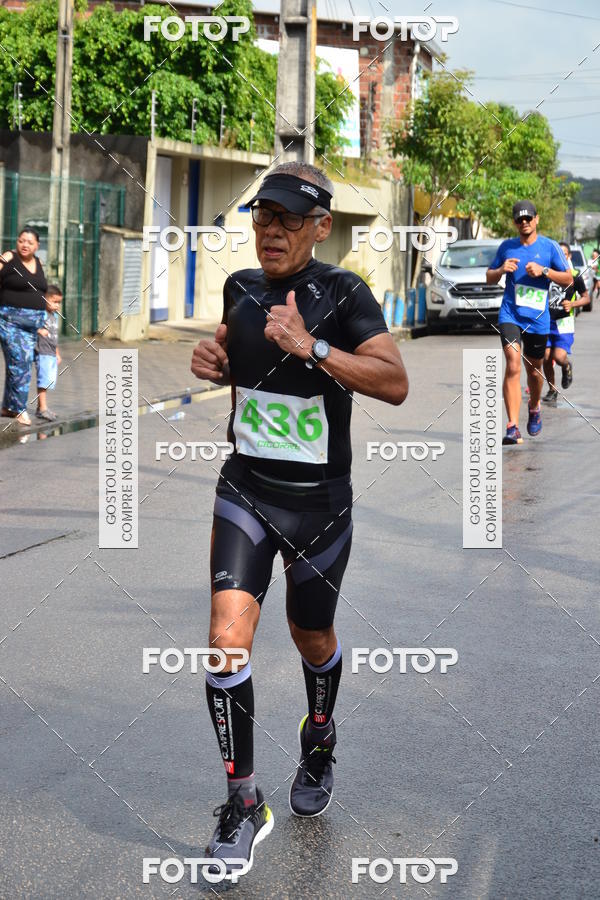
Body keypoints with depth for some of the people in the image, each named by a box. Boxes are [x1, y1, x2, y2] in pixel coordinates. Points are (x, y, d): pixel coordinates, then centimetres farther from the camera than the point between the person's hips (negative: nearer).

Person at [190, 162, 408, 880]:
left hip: (321, 500, -2)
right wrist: (215, 362, 0)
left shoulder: (343, 294, -13)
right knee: (228, 635, -14)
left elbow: (395, 383, -25)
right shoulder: (240, 288, 1)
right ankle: (243, 806, -1)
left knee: (311, 637, 17)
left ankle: (318, 742, 50)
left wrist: (311, 347, -33)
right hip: (245, 489, 3)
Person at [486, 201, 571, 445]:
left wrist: (544, 271, -14)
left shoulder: (550, 247, 2)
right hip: (510, 315, 0)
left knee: (534, 370, 14)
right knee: (513, 365, -18)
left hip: (538, 318, 1)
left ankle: (534, 408, 46)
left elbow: (567, 279, 2)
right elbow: (489, 278, 16)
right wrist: (501, 270, -6)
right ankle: (512, 427, -22)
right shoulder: (506, 246, 7)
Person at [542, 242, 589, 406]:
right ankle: (552, 391, 17)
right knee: (546, 358, -1)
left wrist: (572, 304, -10)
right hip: (546, 320, 3)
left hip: (564, 322, -3)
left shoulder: (574, 276, -2)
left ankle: (567, 366, 20)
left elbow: (586, 298, 7)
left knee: (559, 357, -17)